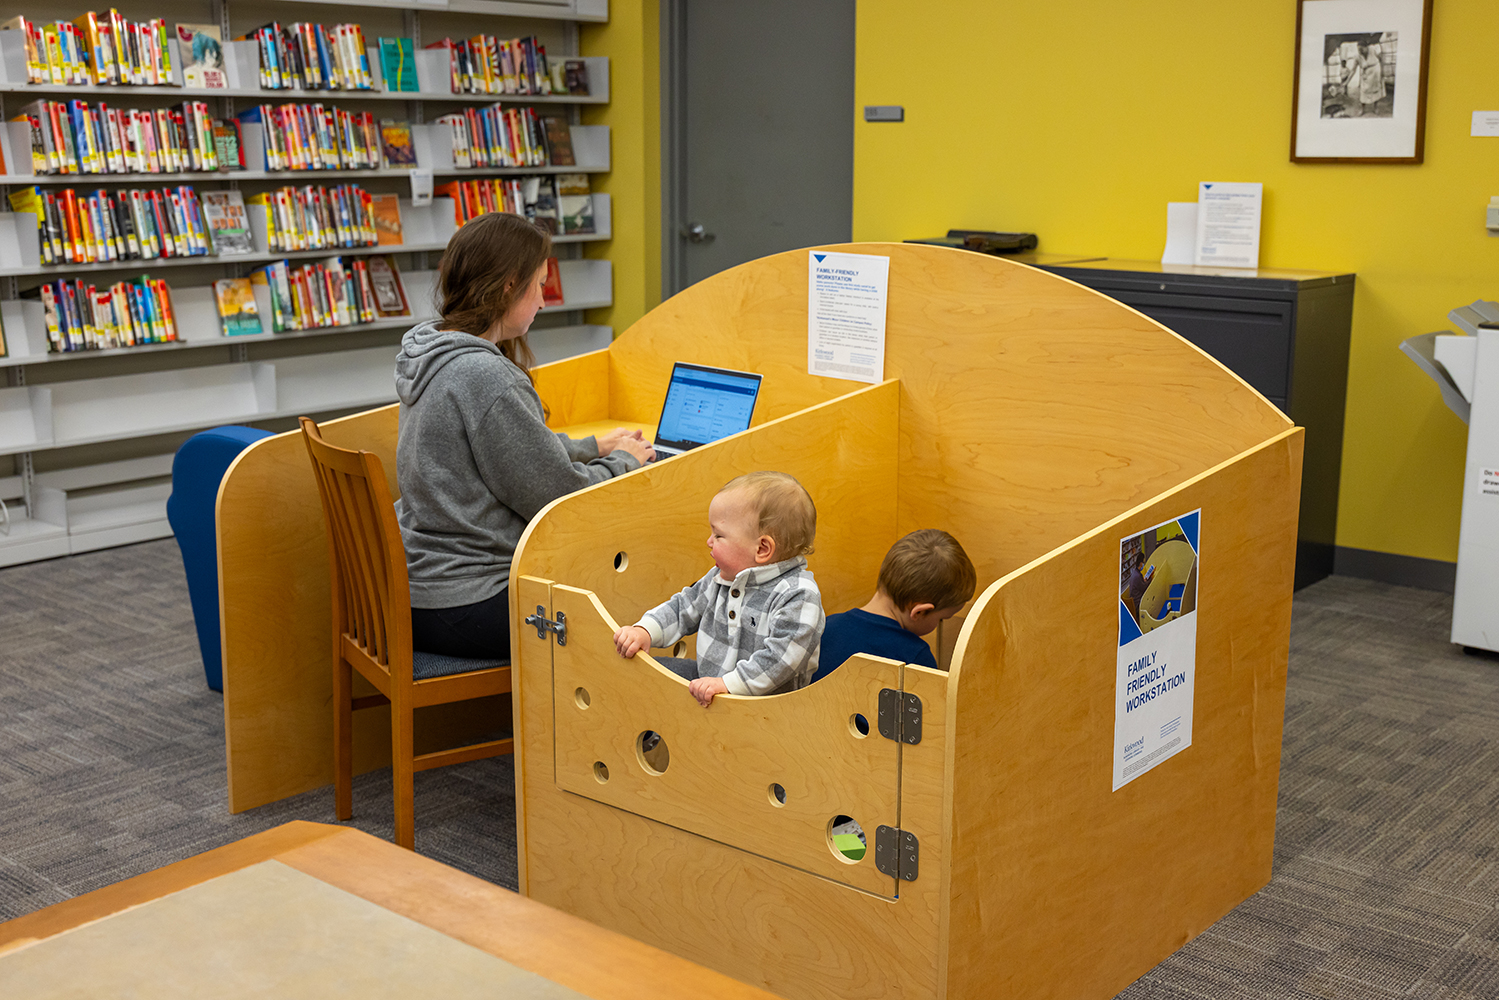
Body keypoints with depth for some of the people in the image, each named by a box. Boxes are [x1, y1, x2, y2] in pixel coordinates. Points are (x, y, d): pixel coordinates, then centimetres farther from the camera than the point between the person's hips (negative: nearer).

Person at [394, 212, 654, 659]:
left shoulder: (429, 353, 7)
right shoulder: (483, 377, -24)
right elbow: (556, 495, -18)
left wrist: (593, 447, 24)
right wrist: (623, 461, 0)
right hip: (464, 612, -9)